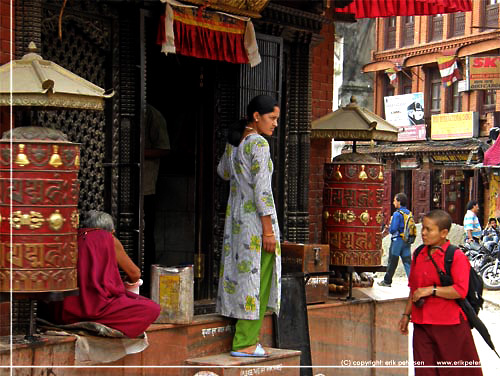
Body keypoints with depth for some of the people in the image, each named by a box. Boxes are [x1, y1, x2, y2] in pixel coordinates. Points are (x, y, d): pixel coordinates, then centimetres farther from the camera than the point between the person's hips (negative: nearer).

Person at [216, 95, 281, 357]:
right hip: (257, 218, -9)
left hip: (236, 214, 9)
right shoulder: (259, 145, -15)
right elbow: (262, 190, -20)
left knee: (240, 272, 11)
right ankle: (244, 343, 0)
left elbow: (223, 172, 27)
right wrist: (269, 230, -18)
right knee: (257, 278, -3)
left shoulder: (233, 142, 9)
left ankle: (248, 337, 17)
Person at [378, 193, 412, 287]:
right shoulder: (409, 213, 7)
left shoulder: (397, 214, -14)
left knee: (392, 262, 5)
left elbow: (393, 229, -18)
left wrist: (389, 228, 3)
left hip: (397, 240, -6)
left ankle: (387, 281, 17)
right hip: (407, 241, 6)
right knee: (407, 261, 6)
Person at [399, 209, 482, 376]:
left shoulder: (456, 257, -10)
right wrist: (406, 314, 18)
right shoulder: (419, 255, 11)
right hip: (421, 324, 6)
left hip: (450, 325, -6)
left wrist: (432, 290, -20)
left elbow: (461, 291, -19)